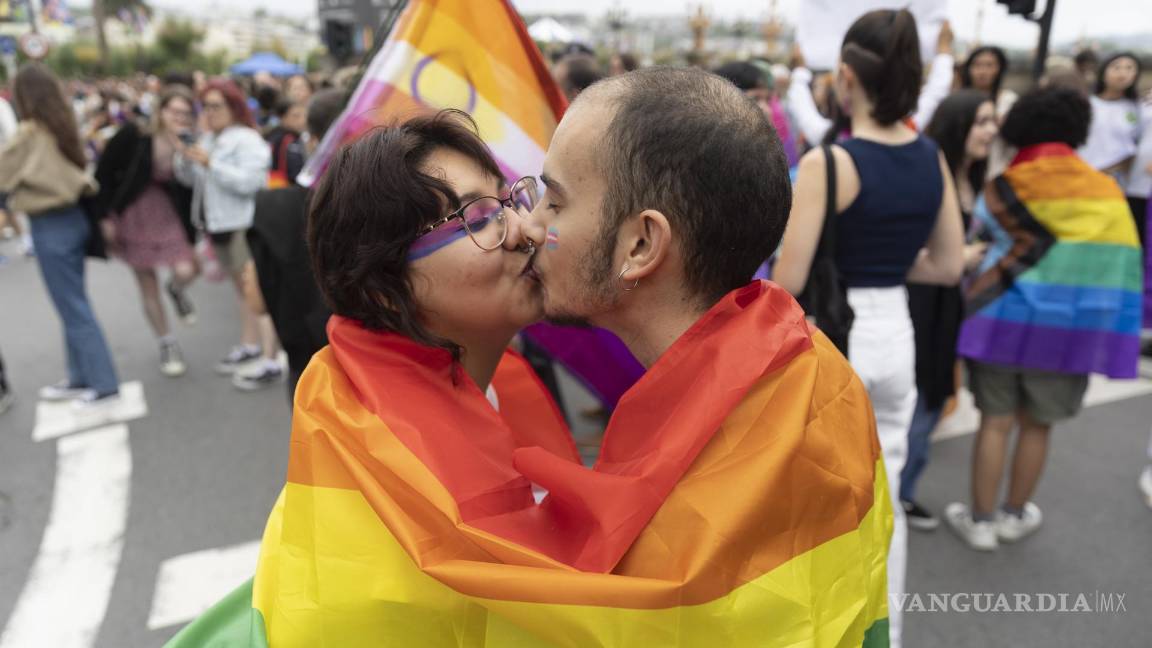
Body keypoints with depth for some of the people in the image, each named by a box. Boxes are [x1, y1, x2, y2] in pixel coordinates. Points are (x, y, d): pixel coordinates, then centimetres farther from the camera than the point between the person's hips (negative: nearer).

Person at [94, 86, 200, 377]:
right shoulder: (132, 135, -18)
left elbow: (192, 196, -8)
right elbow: (104, 172, -8)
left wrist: (192, 241, -8)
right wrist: (105, 215, -7)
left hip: (170, 214, 1)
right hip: (133, 216, 0)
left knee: (186, 272, -17)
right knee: (147, 287, 7)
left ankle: (176, 290, 24)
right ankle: (167, 345, 25)